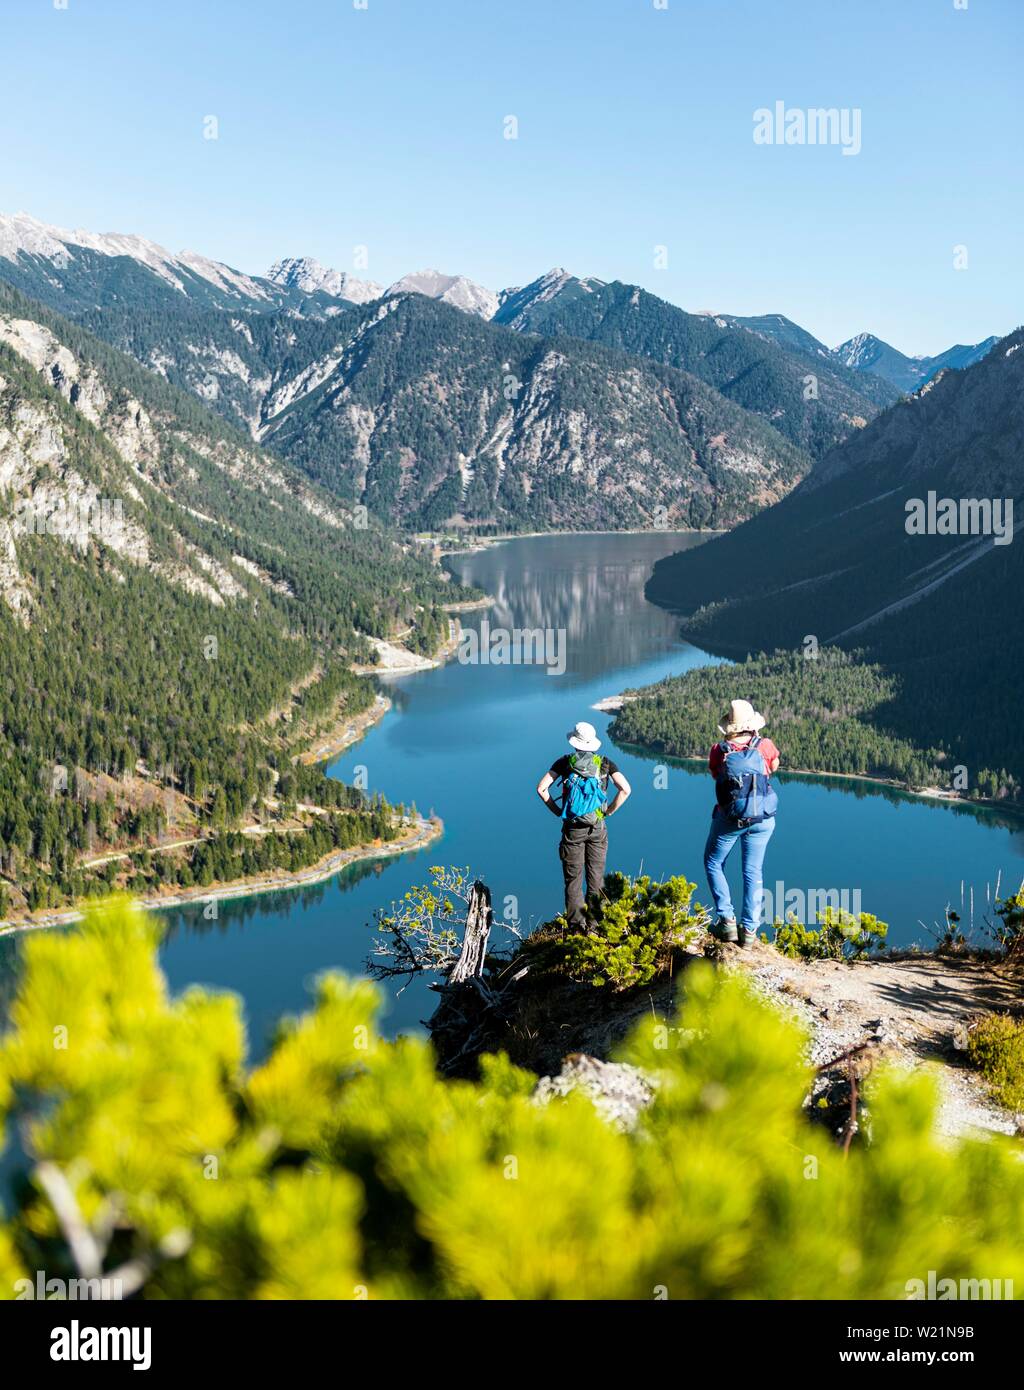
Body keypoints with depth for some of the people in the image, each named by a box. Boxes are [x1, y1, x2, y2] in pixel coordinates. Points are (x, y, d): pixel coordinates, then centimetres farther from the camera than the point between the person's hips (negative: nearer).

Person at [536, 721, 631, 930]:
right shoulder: (605, 763, 3)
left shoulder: (565, 762, 0)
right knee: (596, 878, 10)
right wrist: (608, 812, 3)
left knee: (573, 879, 5)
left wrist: (558, 810, 3)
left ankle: (577, 926, 4)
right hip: (598, 828, 1)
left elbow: (542, 788, -6)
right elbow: (625, 789, -6)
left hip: (573, 828, -1)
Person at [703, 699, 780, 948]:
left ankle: (727, 920, 7)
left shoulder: (719, 751, -10)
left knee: (713, 864, 17)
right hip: (762, 820, 1)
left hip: (729, 819, -1)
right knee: (753, 872, 10)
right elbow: (774, 767, 13)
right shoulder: (765, 747, -7)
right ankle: (750, 929, 7)